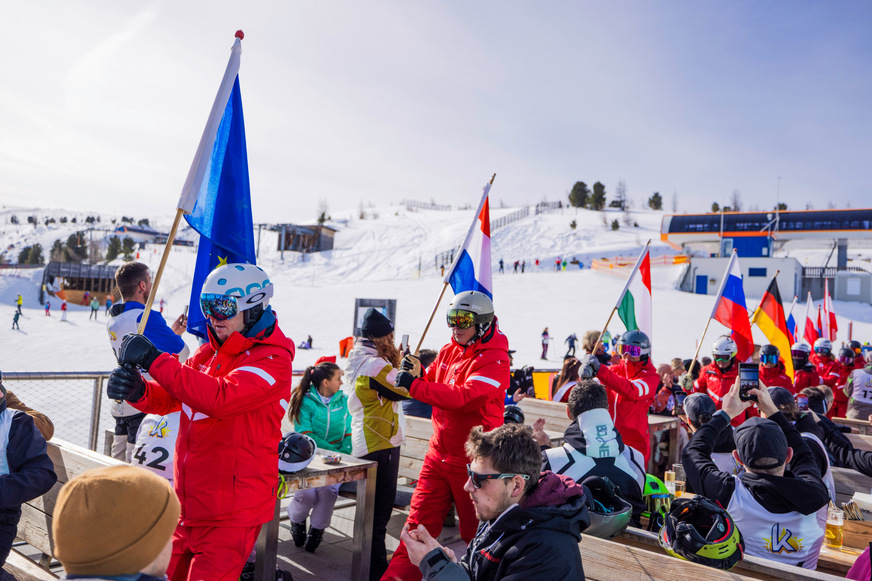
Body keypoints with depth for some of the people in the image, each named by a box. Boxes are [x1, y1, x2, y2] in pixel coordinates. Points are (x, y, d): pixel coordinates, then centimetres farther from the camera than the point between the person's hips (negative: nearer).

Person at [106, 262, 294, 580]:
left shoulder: (273, 360, -15)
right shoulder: (210, 352, 12)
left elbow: (220, 398, -30)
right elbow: (167, 398, 9)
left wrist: (154, 360, -27)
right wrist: (136, 390, -14)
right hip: (190, 506, 8)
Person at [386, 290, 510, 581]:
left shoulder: (494, 360, -16)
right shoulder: (448, 351, 8)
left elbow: (465, 397, -29)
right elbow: (432, 387, 13)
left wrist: (414, 385, -25)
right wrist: (417, 373, -10)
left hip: (472, 460, -6)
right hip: (438, 454, 6)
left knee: (476, 532, 10)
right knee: (419, 523, 9)